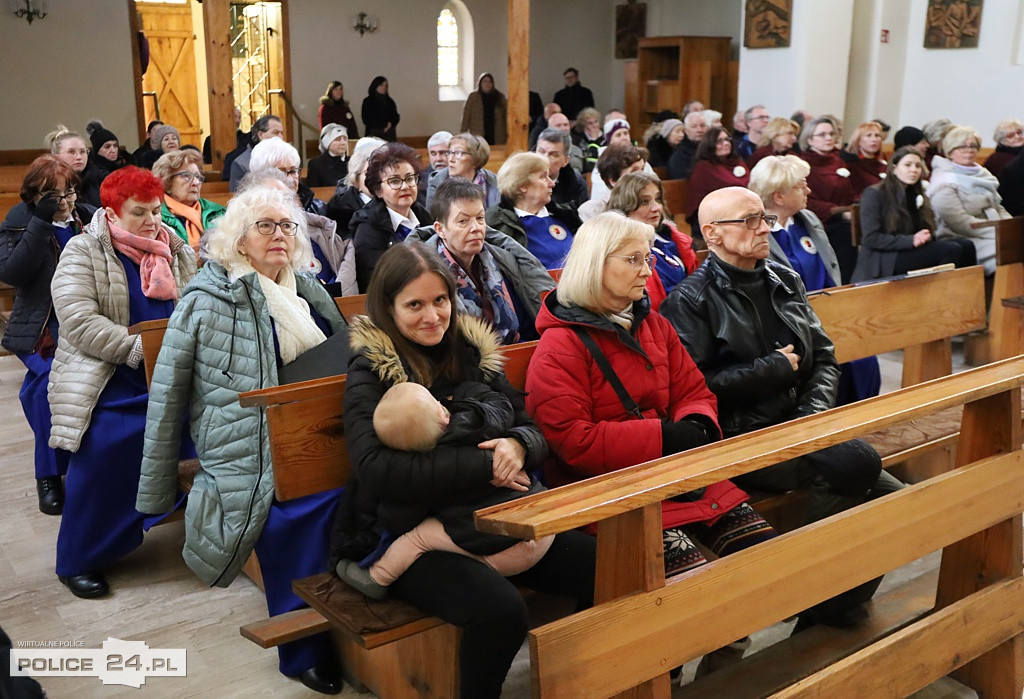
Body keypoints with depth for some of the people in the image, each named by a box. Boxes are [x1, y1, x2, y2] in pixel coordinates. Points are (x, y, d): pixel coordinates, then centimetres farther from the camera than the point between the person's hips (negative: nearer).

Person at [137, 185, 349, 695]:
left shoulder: (311, 294, 15)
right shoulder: (205, 301, 0)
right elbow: (167, 396, 1)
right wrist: (154, 492, 1)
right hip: (256, 466, -4)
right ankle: (304, 650, -5)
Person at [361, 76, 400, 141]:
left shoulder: (390, 101, 16)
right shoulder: (368, 101, 4)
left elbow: (396, 117, 16)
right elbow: (366, 119, -2)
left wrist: (391, 124, -7)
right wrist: (384, 126, -5)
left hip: (390, 133, 4)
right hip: (374, 133, -4)